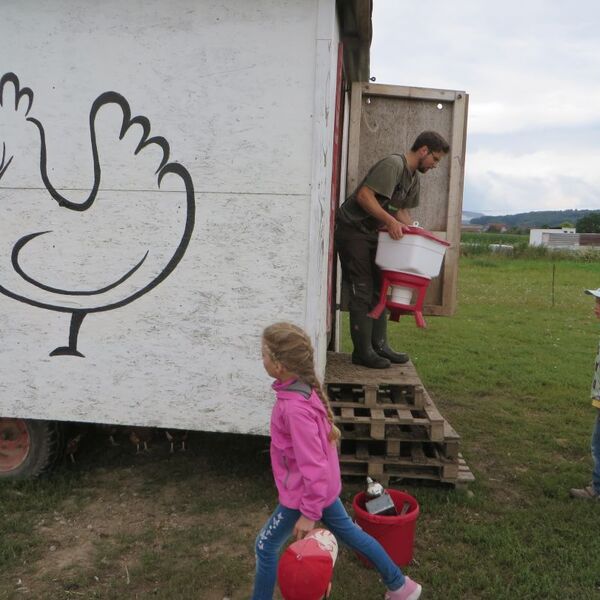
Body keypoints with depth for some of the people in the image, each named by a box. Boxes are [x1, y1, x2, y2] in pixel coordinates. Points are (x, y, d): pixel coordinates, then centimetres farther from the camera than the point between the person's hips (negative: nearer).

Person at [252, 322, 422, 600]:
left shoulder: (294, 408, -33)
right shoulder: (305, 388, -6)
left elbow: (312, 465, -29)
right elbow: (324, 430, 10)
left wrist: (309, 513, -20)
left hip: (304, 492, -9)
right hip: (323, 485, 9)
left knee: (265, 546, 11)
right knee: (347, 531, 25)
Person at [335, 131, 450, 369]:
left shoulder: (414, 178, 13)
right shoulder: (393, 165, -18)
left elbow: (402, 210, 17)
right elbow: (363, 195, -26)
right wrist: (390, 221, -30)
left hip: (372, 233, 10)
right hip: (352, 229, -10)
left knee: (378, 290, 10)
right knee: (362, 292, -8)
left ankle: (379, 345, 18)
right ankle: (363, 351, -1)